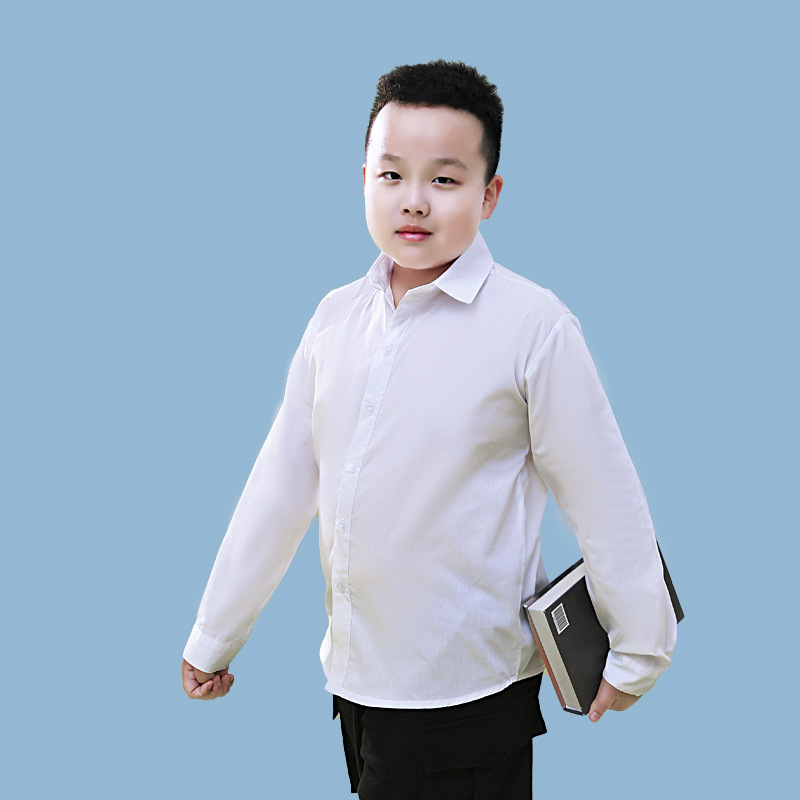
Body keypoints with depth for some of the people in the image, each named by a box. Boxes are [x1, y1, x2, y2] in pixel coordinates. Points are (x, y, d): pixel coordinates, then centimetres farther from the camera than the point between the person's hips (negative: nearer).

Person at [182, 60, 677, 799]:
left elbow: (605, 501, -8)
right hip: (353, 675, 5)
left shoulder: (532, 325, -15)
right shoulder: (337, 317, 2)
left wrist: (639, 653, 0)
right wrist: (213, 637, 13)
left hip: (464, 697, -5)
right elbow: (280, 486, 8)